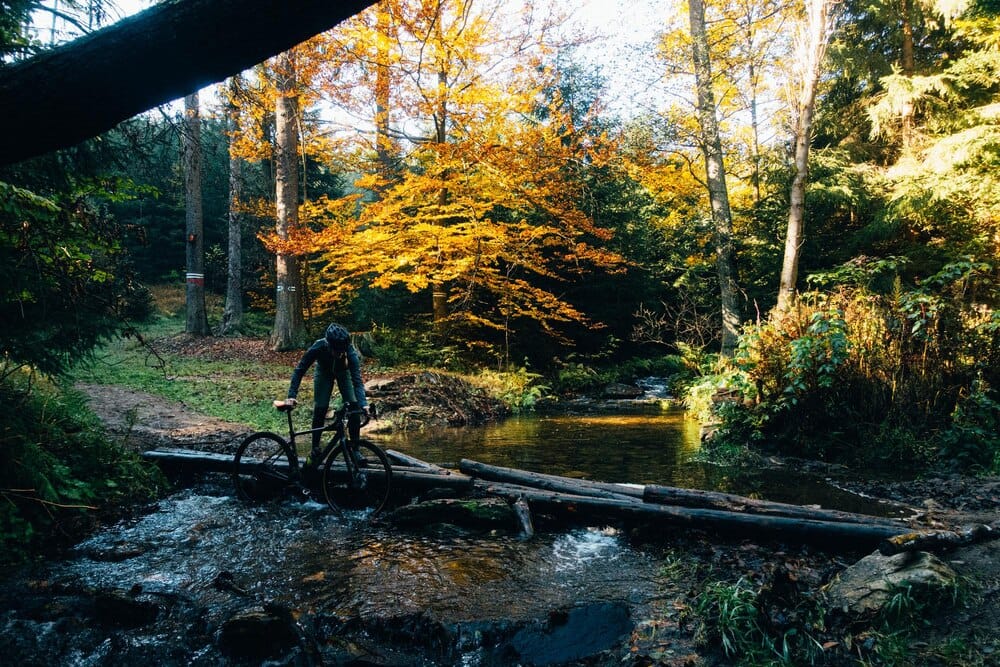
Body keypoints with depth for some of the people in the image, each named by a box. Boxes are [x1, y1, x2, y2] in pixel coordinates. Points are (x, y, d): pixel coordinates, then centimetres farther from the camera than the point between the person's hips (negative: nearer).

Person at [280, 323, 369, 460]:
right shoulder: (318, 347, -38)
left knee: (354, 407, -15)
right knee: (319, 410, -8)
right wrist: (291, 396, -37)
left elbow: (357, 380, -42)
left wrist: (363, 403, -56)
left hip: (344, 372, 0)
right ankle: (315, 449, 10)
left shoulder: (350, 352, -39)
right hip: (323, 372, 0)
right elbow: (300, 370, -29)